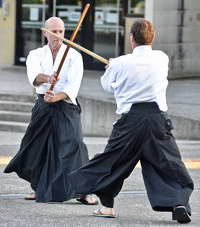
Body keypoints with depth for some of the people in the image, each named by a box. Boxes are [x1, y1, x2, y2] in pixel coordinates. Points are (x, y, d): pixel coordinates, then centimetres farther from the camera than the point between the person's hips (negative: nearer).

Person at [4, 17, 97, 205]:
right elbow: (34, 76, -17)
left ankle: (82, 192, -16)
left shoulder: (73, 56, -2)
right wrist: (47, 78, -40)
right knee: (36, 149, 7)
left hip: (66, 107, -3)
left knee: (73, 144, -17)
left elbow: (73, 85, -14)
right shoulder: (36, 55, 5)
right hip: (43, 106, 3)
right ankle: (40, 189, 28)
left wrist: (57, 97, -32)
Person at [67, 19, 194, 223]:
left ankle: (107, 205, 22)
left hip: (130, 119, -1)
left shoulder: (120, 63, -2)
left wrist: (112, 67, 36)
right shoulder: (162, 59, 3)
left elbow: (107, 86, 15)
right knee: (171, 164, 2)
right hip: (158, 118, 1)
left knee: (112, 160, 15)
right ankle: (179, 203, -14)